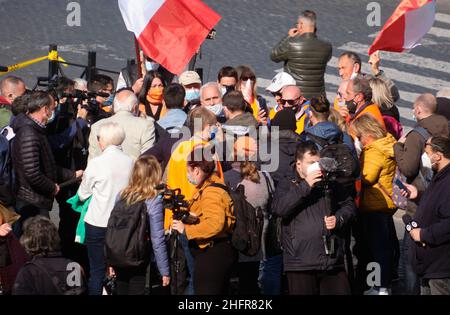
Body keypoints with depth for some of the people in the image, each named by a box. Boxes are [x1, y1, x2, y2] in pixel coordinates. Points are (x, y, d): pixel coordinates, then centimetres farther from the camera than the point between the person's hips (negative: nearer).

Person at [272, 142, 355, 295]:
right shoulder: (287, 185, 4)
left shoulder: (329, 183, 16)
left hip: (333, 260, 4)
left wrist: (339, 219, -1)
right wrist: (305, 186, -18)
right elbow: (279, 208, -15)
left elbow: (349, 204, 20)